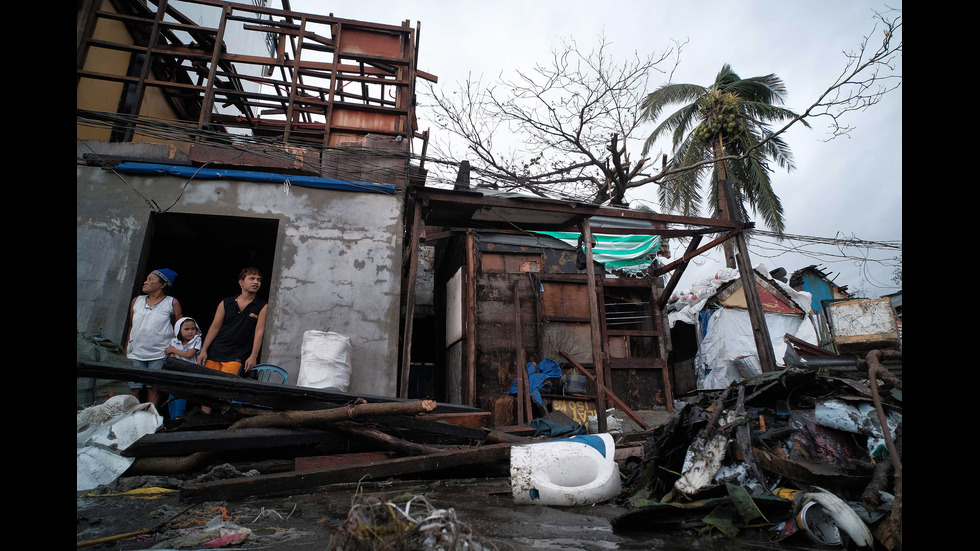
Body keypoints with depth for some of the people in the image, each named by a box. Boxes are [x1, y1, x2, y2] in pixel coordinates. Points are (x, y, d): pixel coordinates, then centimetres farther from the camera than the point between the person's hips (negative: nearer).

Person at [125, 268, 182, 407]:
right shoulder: (137, 301, 14)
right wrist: (126, 350, 14)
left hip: (159, 355, -3)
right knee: (134, 389, -1)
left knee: (153, 390, -1)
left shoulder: (172, 303, 3)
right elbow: (131, 327, 18)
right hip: (135, 354, 3)